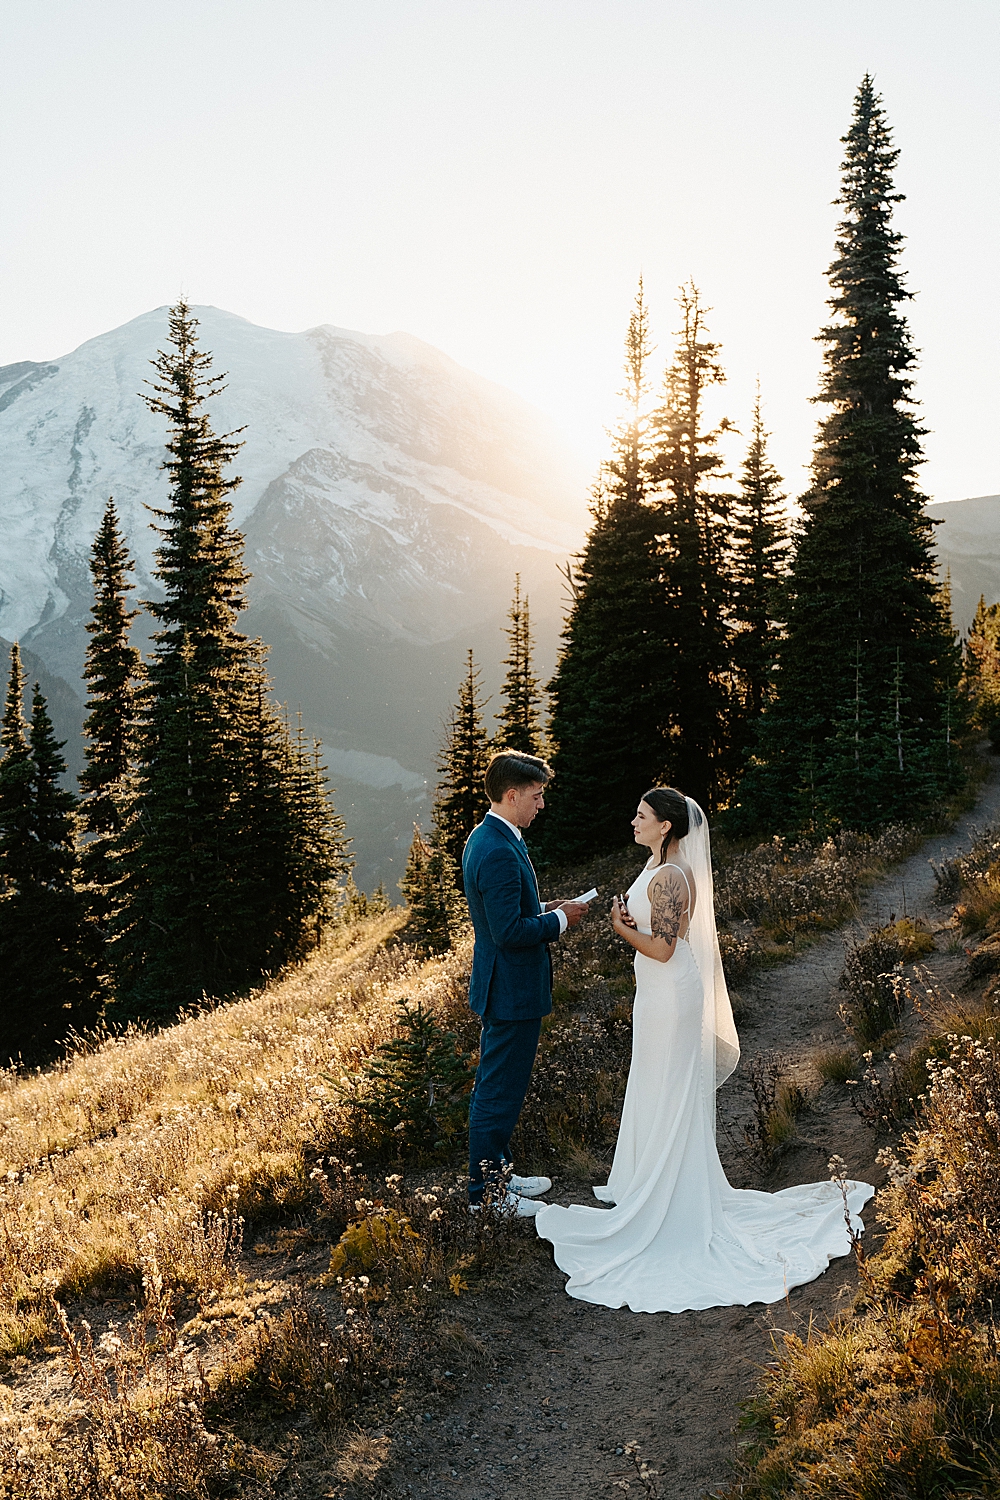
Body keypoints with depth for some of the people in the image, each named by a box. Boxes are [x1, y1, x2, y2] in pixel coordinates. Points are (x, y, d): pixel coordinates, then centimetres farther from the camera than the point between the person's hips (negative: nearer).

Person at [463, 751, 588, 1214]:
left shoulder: (485, 838, 8)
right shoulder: (500, 852, -25)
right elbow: (510, 932, -27)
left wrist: (543, 909, 7)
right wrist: (559, 920, -15)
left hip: (502, 987, 11)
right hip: (512, 990, -11)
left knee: (494, 1086, 20)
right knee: (500, 1092, 2)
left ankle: (497, 1173, 34)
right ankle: (485, 1193, 15)